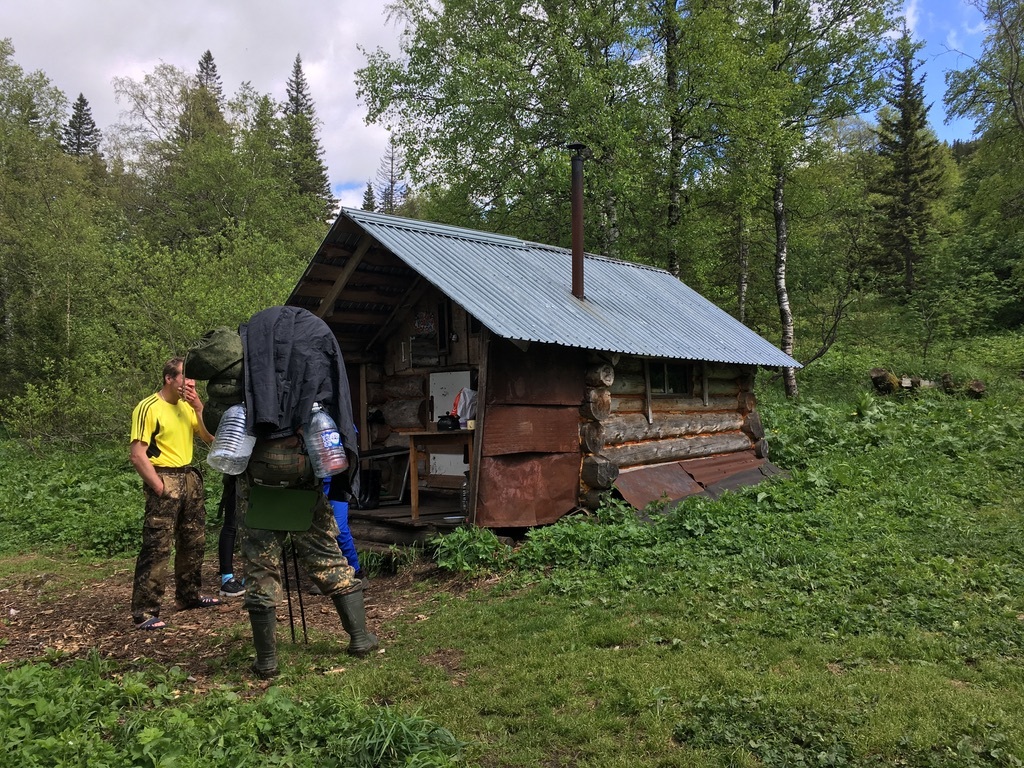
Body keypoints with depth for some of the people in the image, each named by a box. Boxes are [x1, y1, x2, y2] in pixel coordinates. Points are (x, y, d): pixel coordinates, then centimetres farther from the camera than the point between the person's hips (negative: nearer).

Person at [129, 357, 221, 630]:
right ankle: (144, 612, -5)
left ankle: (189, 596, 29)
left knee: (194, 542, 15)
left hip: (190, 477, 8)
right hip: (165, 479, -8)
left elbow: (210, 437, 5)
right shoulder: (149, 408, -11)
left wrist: (198, 407, -6)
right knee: (157, 548, -10)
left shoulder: (187, 406, 11)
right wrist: (159, 487, -18)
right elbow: (138, 455, -15)